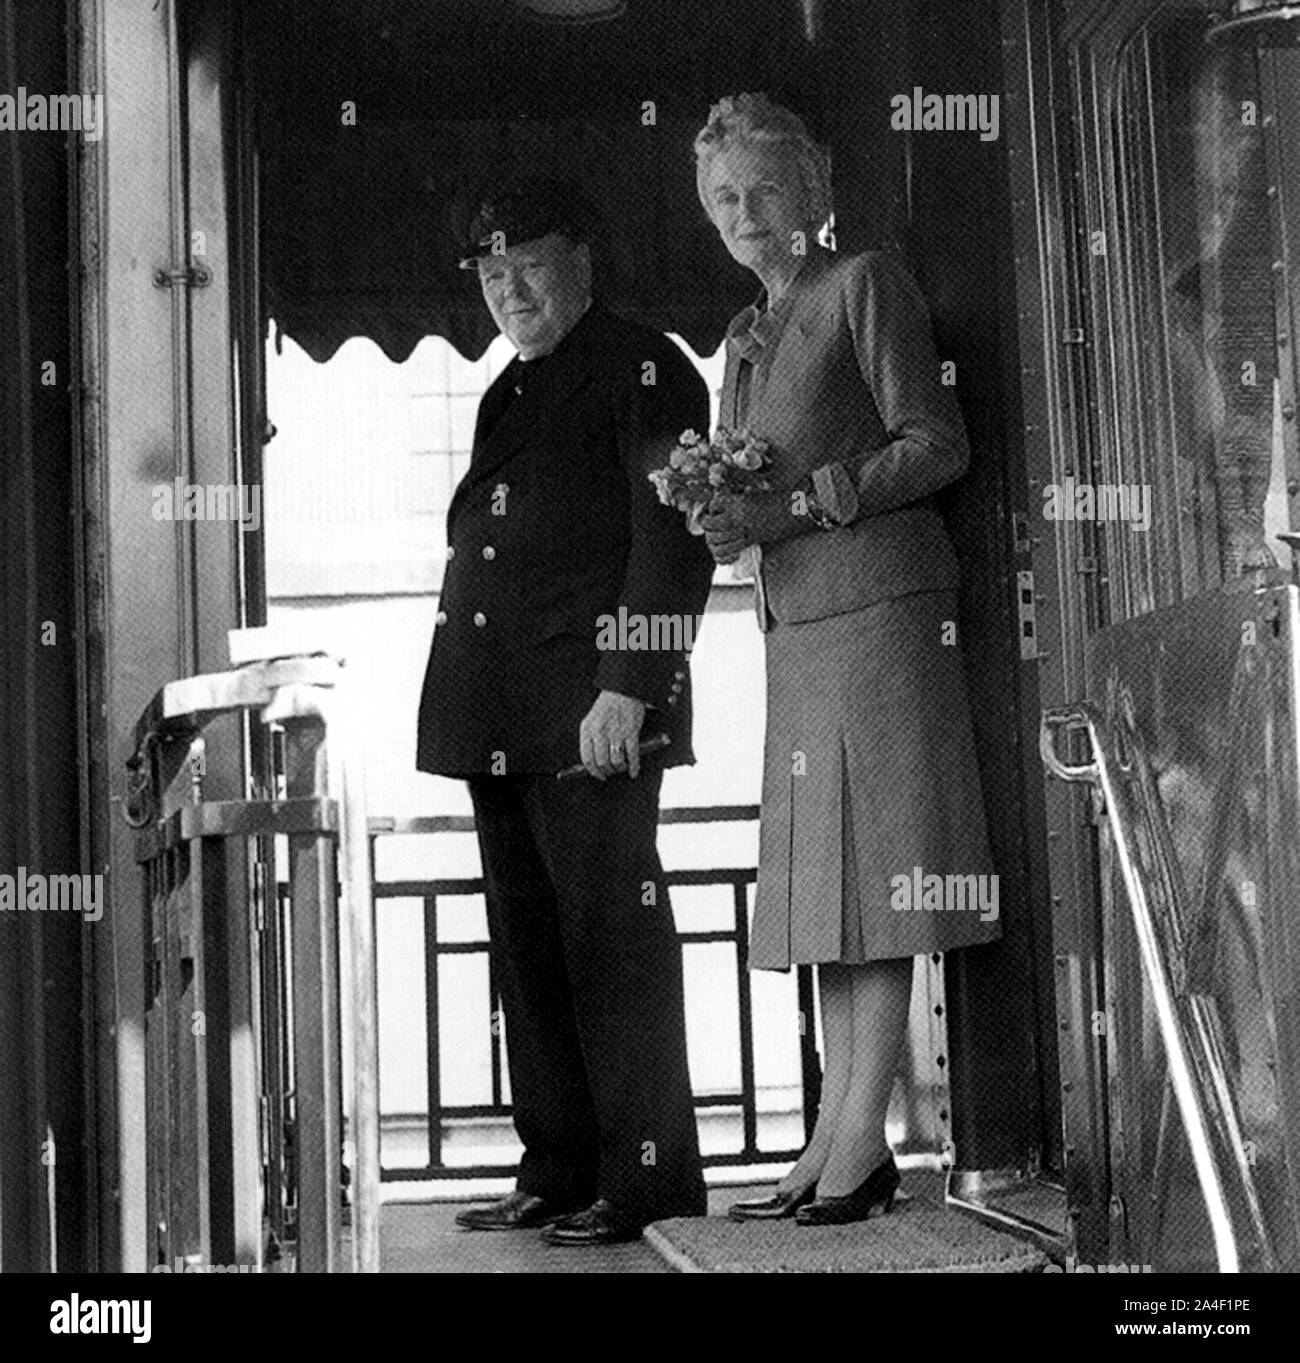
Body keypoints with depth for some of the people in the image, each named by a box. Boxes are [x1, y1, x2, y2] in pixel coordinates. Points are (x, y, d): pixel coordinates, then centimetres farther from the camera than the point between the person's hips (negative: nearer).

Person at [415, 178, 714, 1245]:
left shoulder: (645, 369, -1)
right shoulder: (509, 395, 24)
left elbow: (674, 539, -10)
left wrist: (628, 688, -18)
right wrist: (466, 704, 16)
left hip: (596, 713, -8)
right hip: (498, 716, 8)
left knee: (613, 937, -5)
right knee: (529, 945, 9)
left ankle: (645, 1181, 2)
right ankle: (557, 1173, 17)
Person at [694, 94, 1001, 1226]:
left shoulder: (867, 286, 0)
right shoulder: (747, 336, 22)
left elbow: (936, 446, -8)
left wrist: (796, 505, -16)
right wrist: (725, 518, 2)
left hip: (879, 601, -8)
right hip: (797, 622, 8)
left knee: (873, 865, -8)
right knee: (822, 877, 5)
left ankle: (864, 1137, -6)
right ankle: (835, 1137, 9)